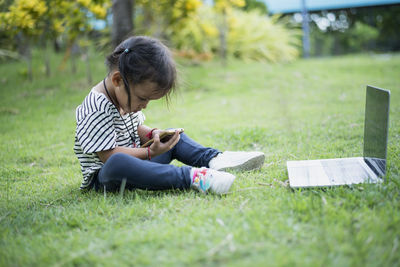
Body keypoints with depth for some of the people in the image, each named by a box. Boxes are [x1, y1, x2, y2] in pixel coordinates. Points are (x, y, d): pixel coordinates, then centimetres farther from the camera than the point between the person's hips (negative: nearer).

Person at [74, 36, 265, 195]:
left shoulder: (127, 97, 5)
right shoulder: (97, 108, -23)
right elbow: (109, 155, -26)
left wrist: (152, 134, -3)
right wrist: (150, 152, -24)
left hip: (134, 160, 9)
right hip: (103, 178, -9)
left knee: (174, 138, 13)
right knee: (117, 164, -43)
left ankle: (213, 159, -13)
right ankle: (189, 176, -46)